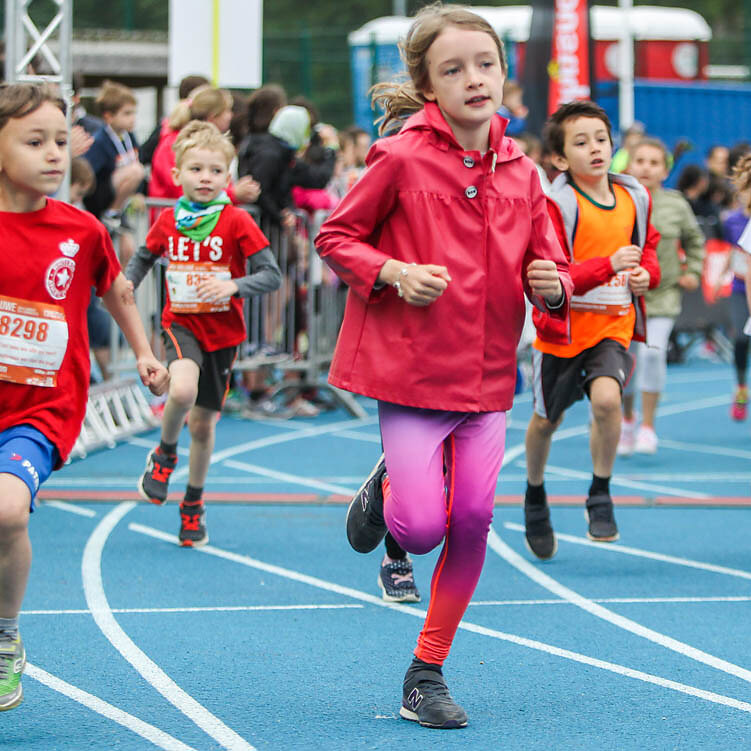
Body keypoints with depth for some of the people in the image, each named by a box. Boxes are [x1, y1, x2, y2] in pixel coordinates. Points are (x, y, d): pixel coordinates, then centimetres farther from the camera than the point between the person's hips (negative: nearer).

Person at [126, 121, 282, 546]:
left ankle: (194, 503, 31)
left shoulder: (237, 222, -10)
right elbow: (144, 258, 19)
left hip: (223, 331, 0)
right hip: (181, 324, 0)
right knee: (182, 391, -30)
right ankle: (165, 454, 1)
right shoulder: (168, 221, -1)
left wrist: (233, 287, -28)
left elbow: (273, 276, -12)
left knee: (203, 423, 8)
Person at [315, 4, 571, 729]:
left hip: (486, 374, 4)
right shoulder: (401, 159, -9)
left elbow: (549, 271, 13)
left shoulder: (520, 172, 5)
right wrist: (393, 273, -16)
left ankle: (427, 675, 15)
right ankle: (386, 488, 27)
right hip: (411, 369, -4)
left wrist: (552, 285, -10)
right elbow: (335, 236, 0)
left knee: (472, 522, 0)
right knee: (422, 526, -12)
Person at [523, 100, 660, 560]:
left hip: (614, 324, 2)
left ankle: (601, 495, -5)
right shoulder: (557, 206, -16)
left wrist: (646, 273, -3)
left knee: (606, 397, -25)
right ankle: (535, 494, 42)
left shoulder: (635, 198, 0)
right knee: (548, 418, 14)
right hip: (563, 327, -2)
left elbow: (648, 245, 19)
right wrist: (609, 265, -30)